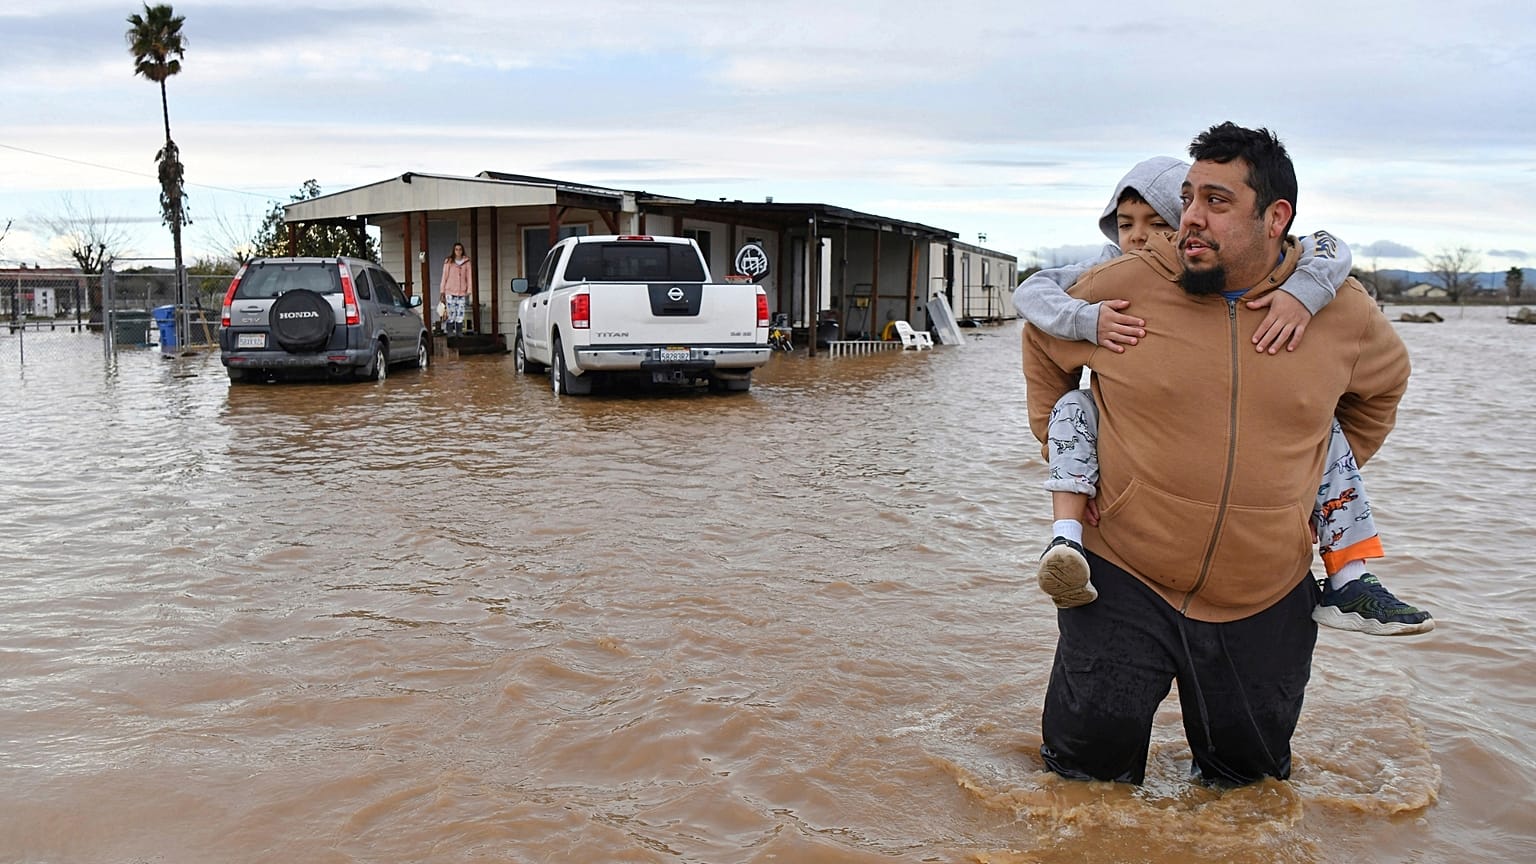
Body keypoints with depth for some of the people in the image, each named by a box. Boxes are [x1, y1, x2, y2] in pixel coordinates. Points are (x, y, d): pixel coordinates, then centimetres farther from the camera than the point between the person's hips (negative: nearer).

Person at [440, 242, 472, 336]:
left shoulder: (466, 262, 7)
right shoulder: (448, 261, 2)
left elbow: (468, 277, 8)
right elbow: (444, 277, 5)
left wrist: (468, 292, 3)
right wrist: (442, 291, 2)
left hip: (462, 292, 2)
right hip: (450, 291, -2)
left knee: (460, 313, 1)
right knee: (451, 312, -7)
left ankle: (459, 331, 9)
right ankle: (449, 331, 1)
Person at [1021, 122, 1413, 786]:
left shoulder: (1343, 313, -2)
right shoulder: (1121, 289, -9)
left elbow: (1384, 382, 21)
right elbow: (1043, 339, 12)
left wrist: (1329, 473, 15)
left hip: (1266, 599, 2)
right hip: (1125, 582, -2)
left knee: (1248, 769, 15)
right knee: (1091, 765, -1)